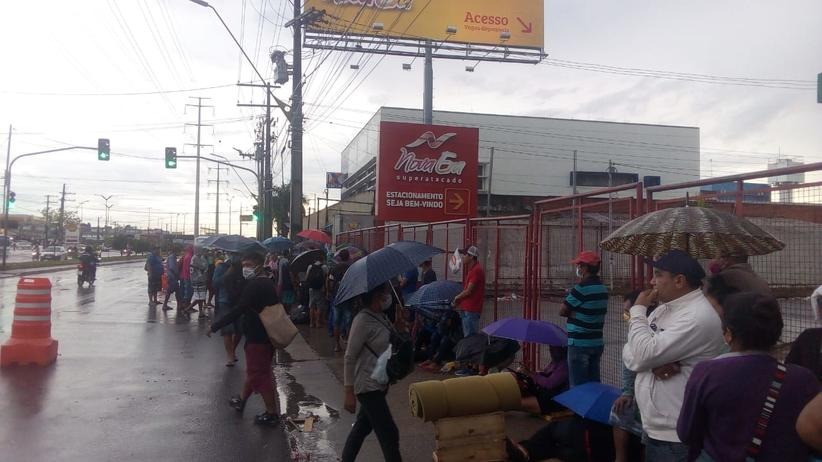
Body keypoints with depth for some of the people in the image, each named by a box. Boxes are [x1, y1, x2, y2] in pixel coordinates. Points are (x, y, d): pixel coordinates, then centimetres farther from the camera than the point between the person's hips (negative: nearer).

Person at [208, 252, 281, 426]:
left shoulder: (254, 286, -21)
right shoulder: (268, 283, 8)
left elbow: (238, 311, -25)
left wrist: (214, 326, -19)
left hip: (257, 338, -9)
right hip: (267, 335, 9)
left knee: (259, 374, 1)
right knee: (253, 370, 23)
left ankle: (272, 413, 8)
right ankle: (241, 400, 40)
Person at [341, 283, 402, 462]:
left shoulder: (381, 317, 5)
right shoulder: (363, 320, -19)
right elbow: (350, 357, -18)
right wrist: (349, 392, -18)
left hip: (379, 384, 9)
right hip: (368, 386, -9)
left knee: (362, 427, 20)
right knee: (389, 434, -3)